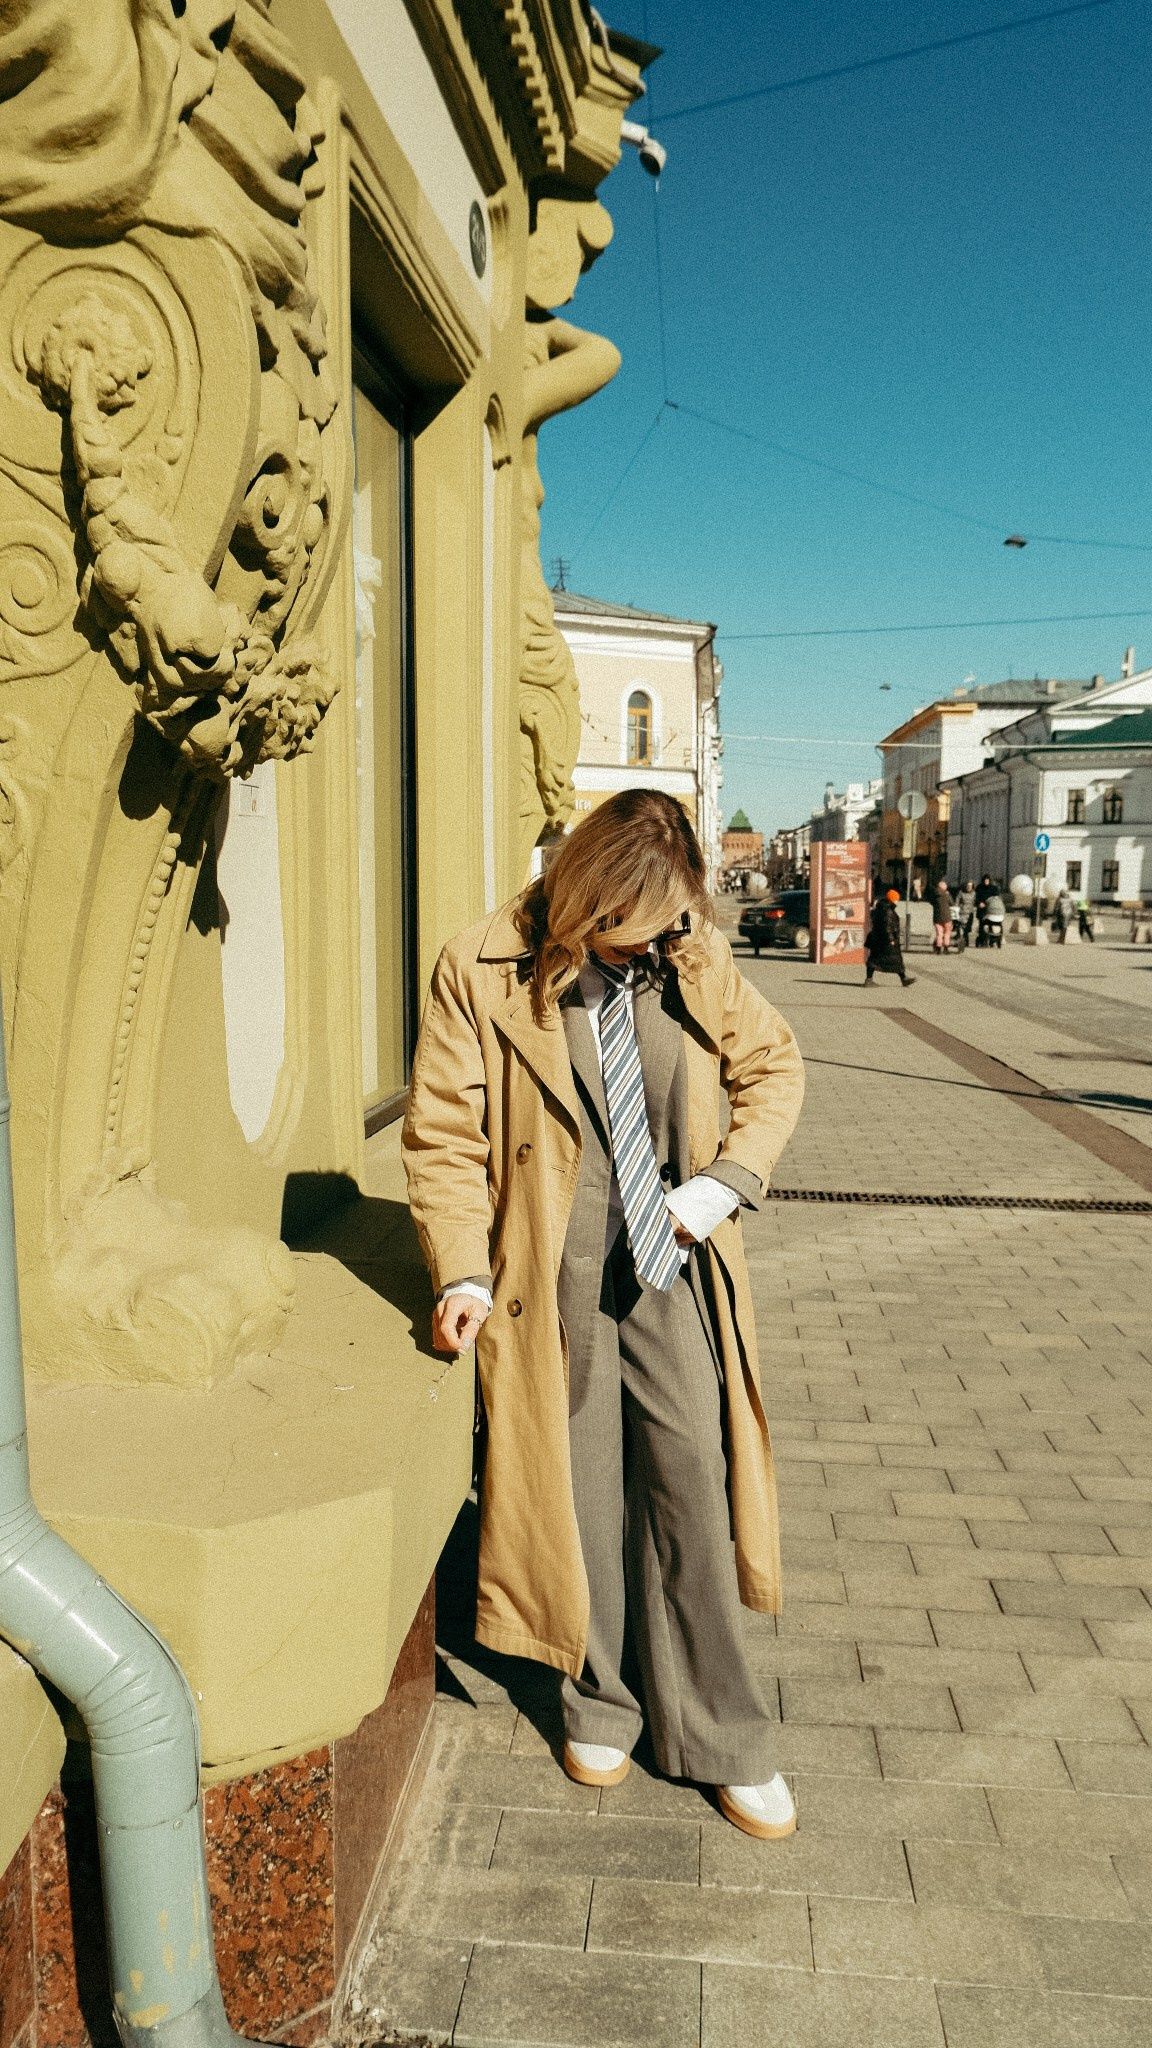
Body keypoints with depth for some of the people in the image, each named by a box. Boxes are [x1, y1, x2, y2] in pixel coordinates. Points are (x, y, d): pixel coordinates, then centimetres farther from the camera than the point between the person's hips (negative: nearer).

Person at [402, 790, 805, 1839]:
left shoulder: (696, 964, -2)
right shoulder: (482, 973, -9)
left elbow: (774, 1067, 12)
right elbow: (443, 1133, -6)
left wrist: (728, 1179, -3)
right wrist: (462, 1272, -15)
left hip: (669, 1263, 2)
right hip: (552, 1275, -1)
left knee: (690, 1472, 2)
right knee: (580, 1490, 10)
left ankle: (720, 1737, 21)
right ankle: (599, 1700, 35)